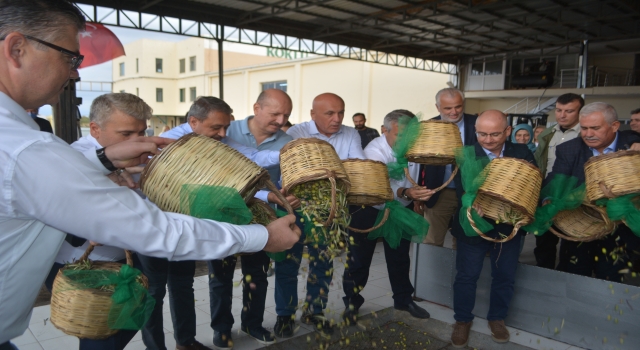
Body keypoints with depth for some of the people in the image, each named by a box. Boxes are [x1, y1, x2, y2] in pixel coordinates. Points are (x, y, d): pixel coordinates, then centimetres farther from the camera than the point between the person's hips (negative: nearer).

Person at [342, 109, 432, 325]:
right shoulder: (374, 151, -29)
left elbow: (417, 175, 8)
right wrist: (406, 193, -60)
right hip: (368, 209, -5)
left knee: (400, 257, 17)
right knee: (359, 258, 3)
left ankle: (403, 299, 34)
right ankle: (352, 303, 20)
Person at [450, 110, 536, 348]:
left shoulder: (522, 154, -2)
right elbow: (461, 189, -19)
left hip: (509, 226, 3)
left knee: (505, 276, 14)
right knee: (466, 276, 8)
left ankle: (497, 318, 37)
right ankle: (462, 320, 29)